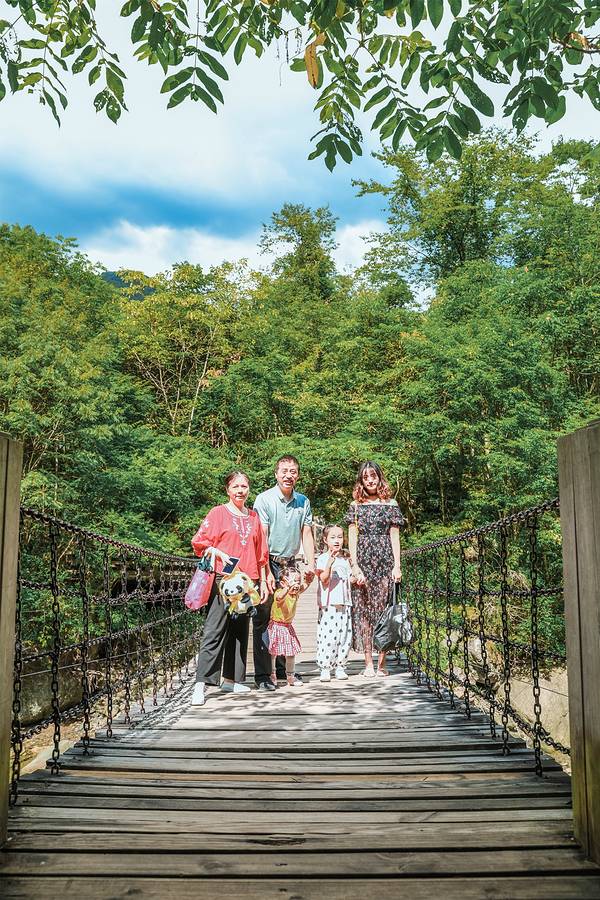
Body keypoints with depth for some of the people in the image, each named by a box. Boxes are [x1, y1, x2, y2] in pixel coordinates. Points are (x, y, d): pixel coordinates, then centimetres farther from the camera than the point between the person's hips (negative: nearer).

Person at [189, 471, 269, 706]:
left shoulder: (254, 517, 15)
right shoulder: (218, 513, 2)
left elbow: (261, 552, 17)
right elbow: (199, 541, -1)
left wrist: (263, 581, 15)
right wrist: (217, 552, -17)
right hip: (222, 579, -5)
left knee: (240, 631, 10)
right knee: (214, 631, -11)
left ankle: (231, 679, 20)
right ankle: (201, 684, -12)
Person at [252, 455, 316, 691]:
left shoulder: (303, 502, 7)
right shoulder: (264, 499, -8)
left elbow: (306, 535, 9)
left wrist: (311, 565, -2)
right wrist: (267, 572, -17)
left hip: (290, 565, 5)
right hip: (268, 564, -5)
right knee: (263, 619, -4)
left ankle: (283, 668, 22)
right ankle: (262, 675, 1)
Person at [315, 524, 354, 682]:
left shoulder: (344, 560, 17)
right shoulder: (322, 558, -4)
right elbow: (324, 579, -15)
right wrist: (329, 563, -29)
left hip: (344, 604, 6)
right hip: (328, 605, -6)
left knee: (345, 636, 5)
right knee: (328, 636, -8)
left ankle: (340, 666, 16)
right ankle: (325, 668, 1)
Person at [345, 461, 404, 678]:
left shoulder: (390, 504, 9)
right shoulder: (355, 506, 9)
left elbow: (394, 536, 7)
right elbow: (352, 538, 4)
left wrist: (397, 565, -1)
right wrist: (355, 566, -6)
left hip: (385, 562, 0)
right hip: (362, 562, 0)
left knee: (383, 609, -2)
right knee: (363, 610, -1)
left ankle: (382, 662, 5)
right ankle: (368, 663, 4)